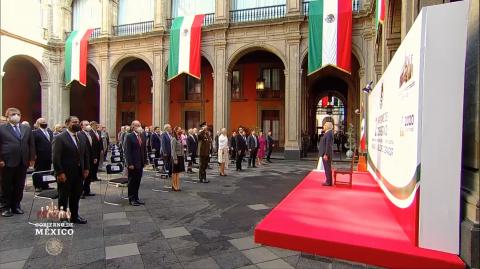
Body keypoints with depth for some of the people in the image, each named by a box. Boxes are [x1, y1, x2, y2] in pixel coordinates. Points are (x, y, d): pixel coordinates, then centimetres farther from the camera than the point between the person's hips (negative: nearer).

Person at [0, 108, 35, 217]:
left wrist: (31, 159, 5)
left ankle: (16, 205, 20)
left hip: (23, 162, 3)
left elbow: (31, 145, 11)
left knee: (20, 186, 8)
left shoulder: (27, 129, 11)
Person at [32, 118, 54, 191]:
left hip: (49, 157, 6)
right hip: (40, 157, -6)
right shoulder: (35, 132, -6)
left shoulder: (50, 132, 13)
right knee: (38, 172, 3)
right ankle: (38, 186, 13)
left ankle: (45, 186, 21)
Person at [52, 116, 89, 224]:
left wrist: (86, 168, 7)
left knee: (76, 196, 15)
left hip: (79, 172, 6)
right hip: (65, 173, -6)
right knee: (63, 197, 9)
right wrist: (60, 173, -17)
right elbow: (56, 157, -14)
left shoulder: (82, 138, 9)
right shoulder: (60, 138, -11)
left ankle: (74, 216, 29)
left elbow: (86, 154, 13)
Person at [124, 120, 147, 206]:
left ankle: (136, 198, 23)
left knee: (138, 181, 12)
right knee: (132, 181, 5)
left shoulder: (142, 136, 10)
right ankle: (131, 199, 15)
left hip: (140, 163, 6)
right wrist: (130, 163, -16)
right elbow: (127, 151, -12)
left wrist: (145, 161, 8)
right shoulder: (129, 137, -8)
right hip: (133, 163, -6)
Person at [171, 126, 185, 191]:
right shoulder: (174, 139, -11)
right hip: (176, 157, -7)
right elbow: (173, 150, -14)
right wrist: (175, 159, -18)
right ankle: (174, 186, 12)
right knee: (175, 172, 3)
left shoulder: (180, 138, 12)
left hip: (180, 157, 7)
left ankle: (177, 186, 18)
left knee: (178, 172, 11)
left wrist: (183, 158, 11)